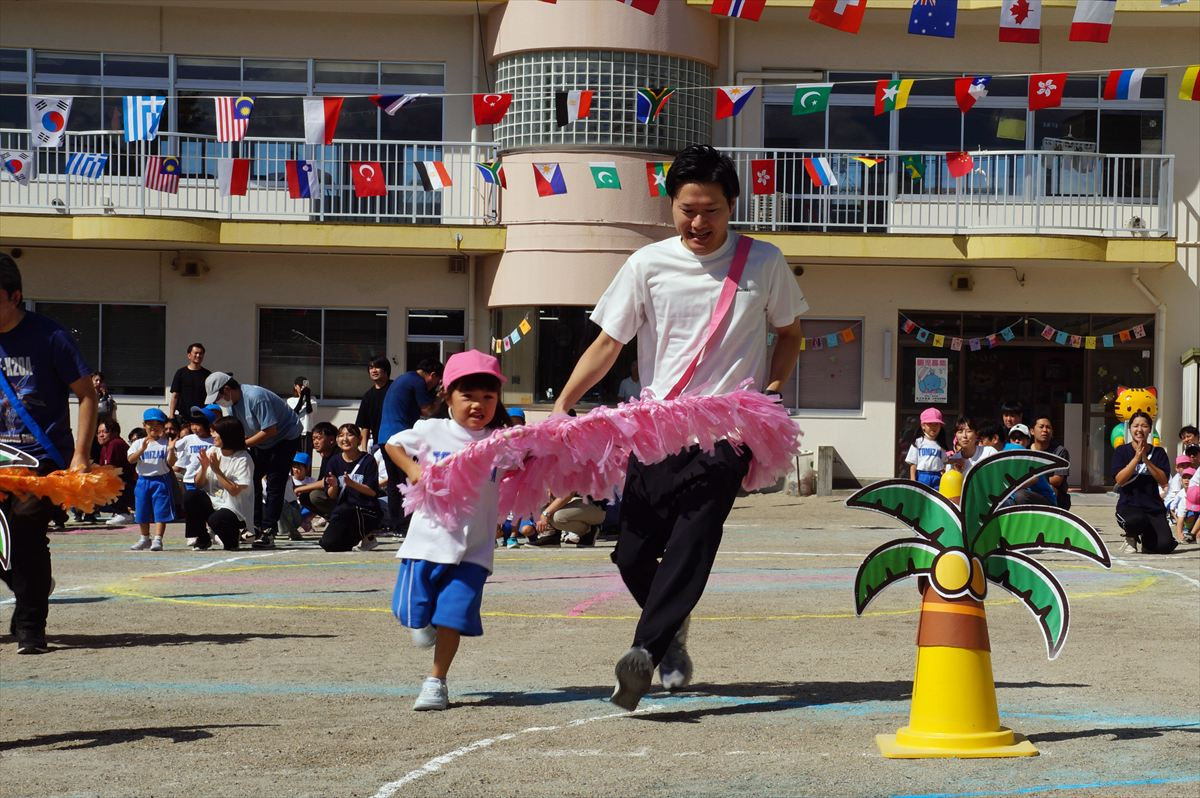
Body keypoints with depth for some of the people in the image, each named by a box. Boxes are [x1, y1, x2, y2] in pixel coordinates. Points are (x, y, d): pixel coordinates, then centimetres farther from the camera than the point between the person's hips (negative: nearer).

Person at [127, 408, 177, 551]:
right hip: (143, 480, 3)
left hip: (161, 480, -3)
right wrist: (142, 449, -24)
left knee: (161, 511, -8)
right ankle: (145, 539, 26)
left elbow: (171, 464, -4)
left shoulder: (165, 443, 0)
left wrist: (171, 450, -21)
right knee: (142, 512, 11)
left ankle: (158, 539, -8)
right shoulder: (139, 443, 5)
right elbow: (131, 459, -10)